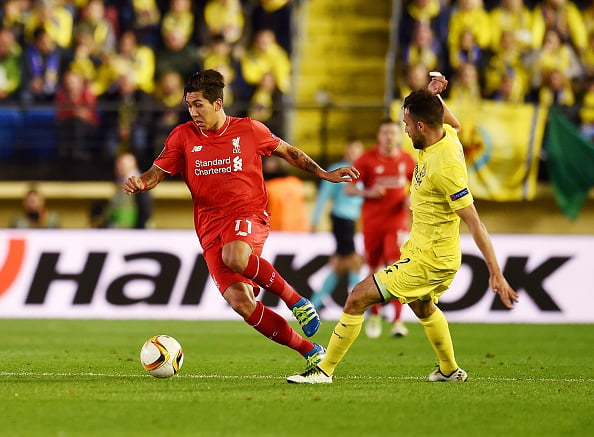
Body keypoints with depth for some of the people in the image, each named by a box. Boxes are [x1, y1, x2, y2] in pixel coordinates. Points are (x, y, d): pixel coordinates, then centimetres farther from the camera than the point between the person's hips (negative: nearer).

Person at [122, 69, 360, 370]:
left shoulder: (249, 130, 2)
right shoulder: (183, 136, 5)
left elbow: (287, 152, 16)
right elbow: (157, 173, 4)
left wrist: (325, 174, 12)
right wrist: (139, 183, -19)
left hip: (248, 216, -3)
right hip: (210, 229, 3)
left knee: (235, 257, -39)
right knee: (240, 302, -17)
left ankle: (295, 300, -15)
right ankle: (310, 351, -5)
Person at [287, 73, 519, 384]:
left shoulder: (445, 167, -29)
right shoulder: (446, 135, -3)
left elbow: (474, 223, -28)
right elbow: (454, 123, 25)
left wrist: (496, 274, -28)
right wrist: (432, 96, 5)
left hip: (428, 261, -10)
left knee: (357, 299, -9)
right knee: (422, 306, 35)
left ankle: (324, 369, 1)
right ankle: (449, 370, 51)